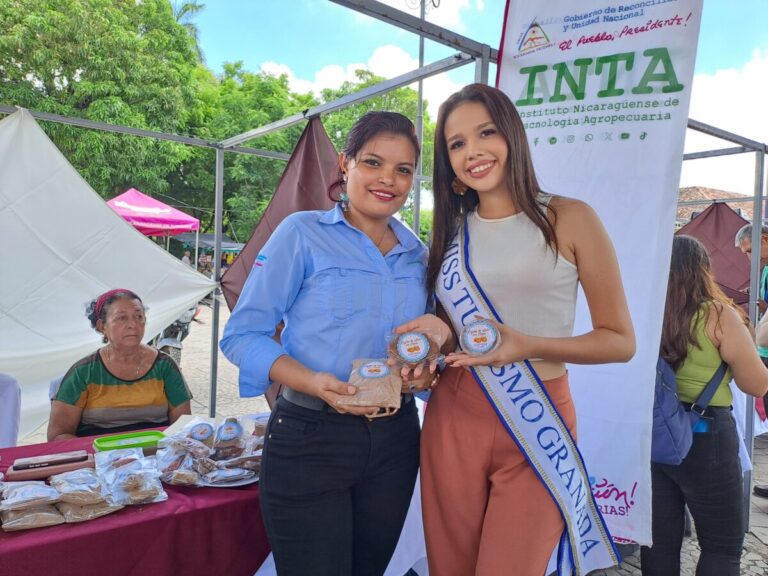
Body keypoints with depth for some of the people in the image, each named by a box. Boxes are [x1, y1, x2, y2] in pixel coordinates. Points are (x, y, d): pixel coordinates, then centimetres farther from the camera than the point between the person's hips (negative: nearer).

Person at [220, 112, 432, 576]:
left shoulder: (418, 255, 8)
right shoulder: (303, 234, -8)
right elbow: (242, 335, -10)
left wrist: (425, 368, -5)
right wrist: (313, 383, -25)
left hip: (394, 439, 6)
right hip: (310, 439, -5)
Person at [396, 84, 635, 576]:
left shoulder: (570, 219, -5)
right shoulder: (451, 230, 8)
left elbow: (620, 341, -4)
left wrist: (527, 346, -20)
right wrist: (440, 334, -6)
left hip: (538, 425, -3)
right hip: (453, 421, 4)